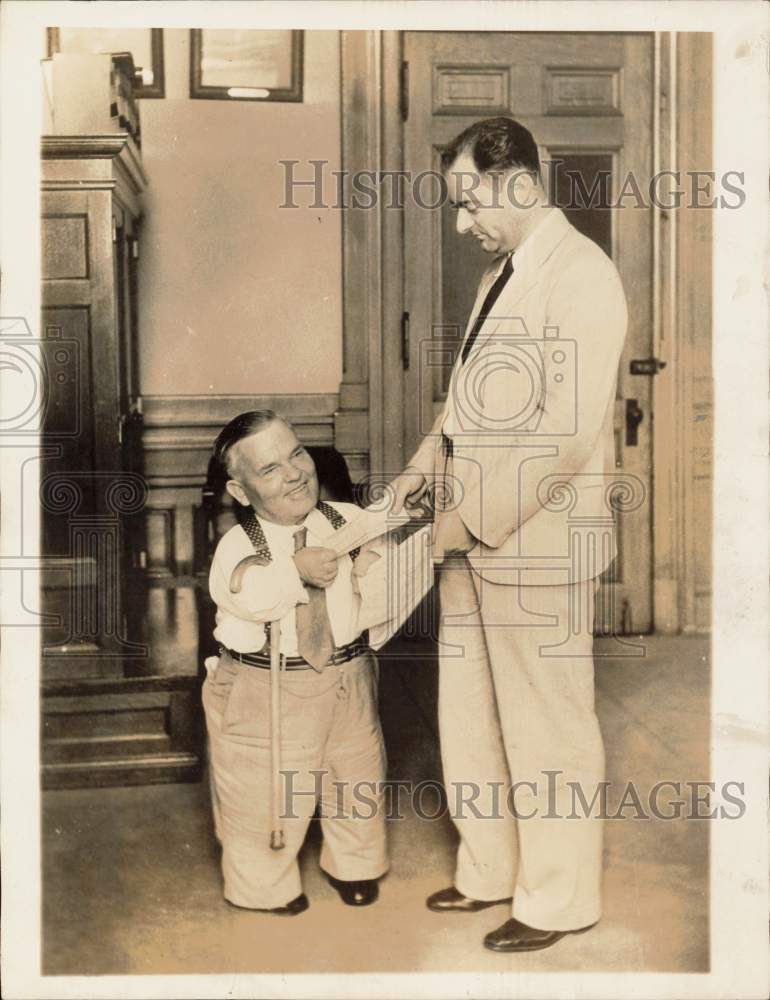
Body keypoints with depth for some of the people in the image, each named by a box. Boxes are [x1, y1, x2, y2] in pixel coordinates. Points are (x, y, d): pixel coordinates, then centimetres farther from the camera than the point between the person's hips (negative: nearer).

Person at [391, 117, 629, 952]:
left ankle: (559, 898, 25)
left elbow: (569, 428, -20)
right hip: (472, 536, 9)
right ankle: (491, 869, 36)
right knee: (469, 717, 18)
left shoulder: (581, 274, -13)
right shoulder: (500, 273, 14)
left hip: (535, 541, -9)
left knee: (546, 727, 6)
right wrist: (427, 464, 6)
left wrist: (474, 518, -17)